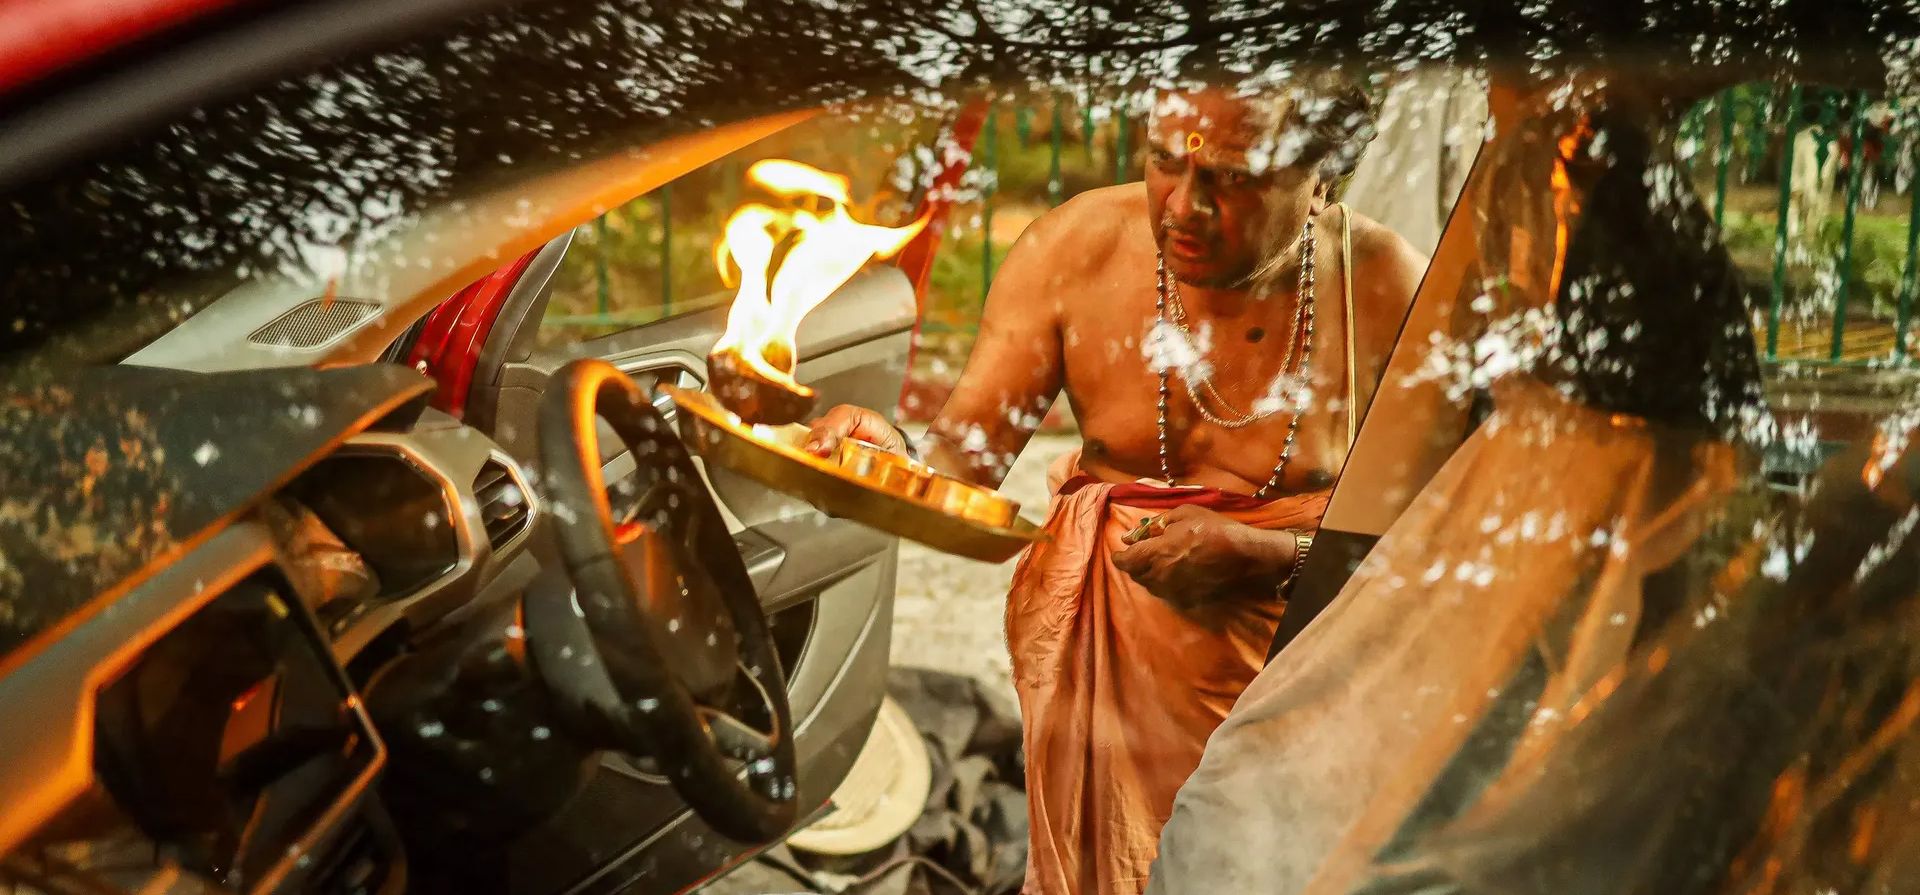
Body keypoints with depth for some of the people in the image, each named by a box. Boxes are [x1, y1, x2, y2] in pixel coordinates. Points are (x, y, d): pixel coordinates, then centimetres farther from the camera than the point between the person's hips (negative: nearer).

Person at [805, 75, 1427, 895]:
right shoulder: (1076, 248, -12)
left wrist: (1253, 554, -26)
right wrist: (894, 459, -31)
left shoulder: (1388, 291, -17)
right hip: (1099, 647, 2)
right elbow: (966, 451, -8)